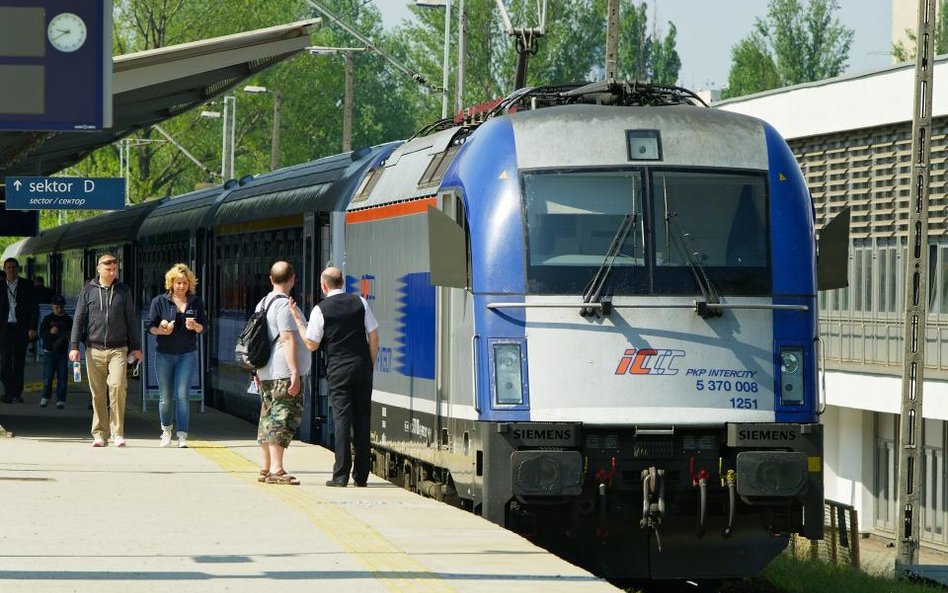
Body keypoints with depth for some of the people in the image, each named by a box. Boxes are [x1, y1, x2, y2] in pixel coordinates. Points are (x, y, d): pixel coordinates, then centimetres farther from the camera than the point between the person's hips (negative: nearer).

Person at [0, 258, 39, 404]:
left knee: (19, 360, 3)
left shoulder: (27, 285, 3)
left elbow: (34, 308, 2)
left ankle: (17, 392, 10)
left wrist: (32, 328, -6)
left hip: (21, 328, 0)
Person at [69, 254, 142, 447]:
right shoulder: (88, 290, 7)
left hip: (118, 349, -1)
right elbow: (79, 319, 7)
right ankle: (100, 434, 9)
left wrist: (136, 347, 10)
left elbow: (131, 320, 13)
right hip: (94, 349, 1)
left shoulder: (123, 290, 9)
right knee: (97, 393, 1)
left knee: (117, 386, -18)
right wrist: (74, 346, -1)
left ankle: (117, 432, -11)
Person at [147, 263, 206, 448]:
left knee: (182, 394, -11)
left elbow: (203, 327, 8)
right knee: (166, 396, 7)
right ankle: (166, 430, 30)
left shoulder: (196, 302, 5)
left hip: (187, 355, 0)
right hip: (164, 355, 0)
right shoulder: (159, 301, 1)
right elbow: (151, 327, 1)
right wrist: (160, 330, -20)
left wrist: (195, 326, -15)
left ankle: (182, 435, -10)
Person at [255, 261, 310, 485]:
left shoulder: (263, 304, 16)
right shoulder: (284, 305, -12)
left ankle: (266, 469, 17)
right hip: (284, 372, -10)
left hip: (266, 373, 10)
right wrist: (295, 372, -21)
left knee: (268, 419, 13)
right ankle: (276, 470, -15)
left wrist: (257, 371, 24)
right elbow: (287, 339, -19)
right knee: (284, 418, -10)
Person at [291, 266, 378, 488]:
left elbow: (311, 344, 1)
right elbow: (374, 336, 5)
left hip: (338, 369, -3)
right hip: (362, 366, 3)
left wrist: (298, 322, 13)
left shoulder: (320, 309, -4)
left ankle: (341, 475, -7)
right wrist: (371, 364, 14)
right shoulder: (360, 302, 5)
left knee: (342, 419, -3)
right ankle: (361, 475, 8)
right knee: (362, 419, 6)